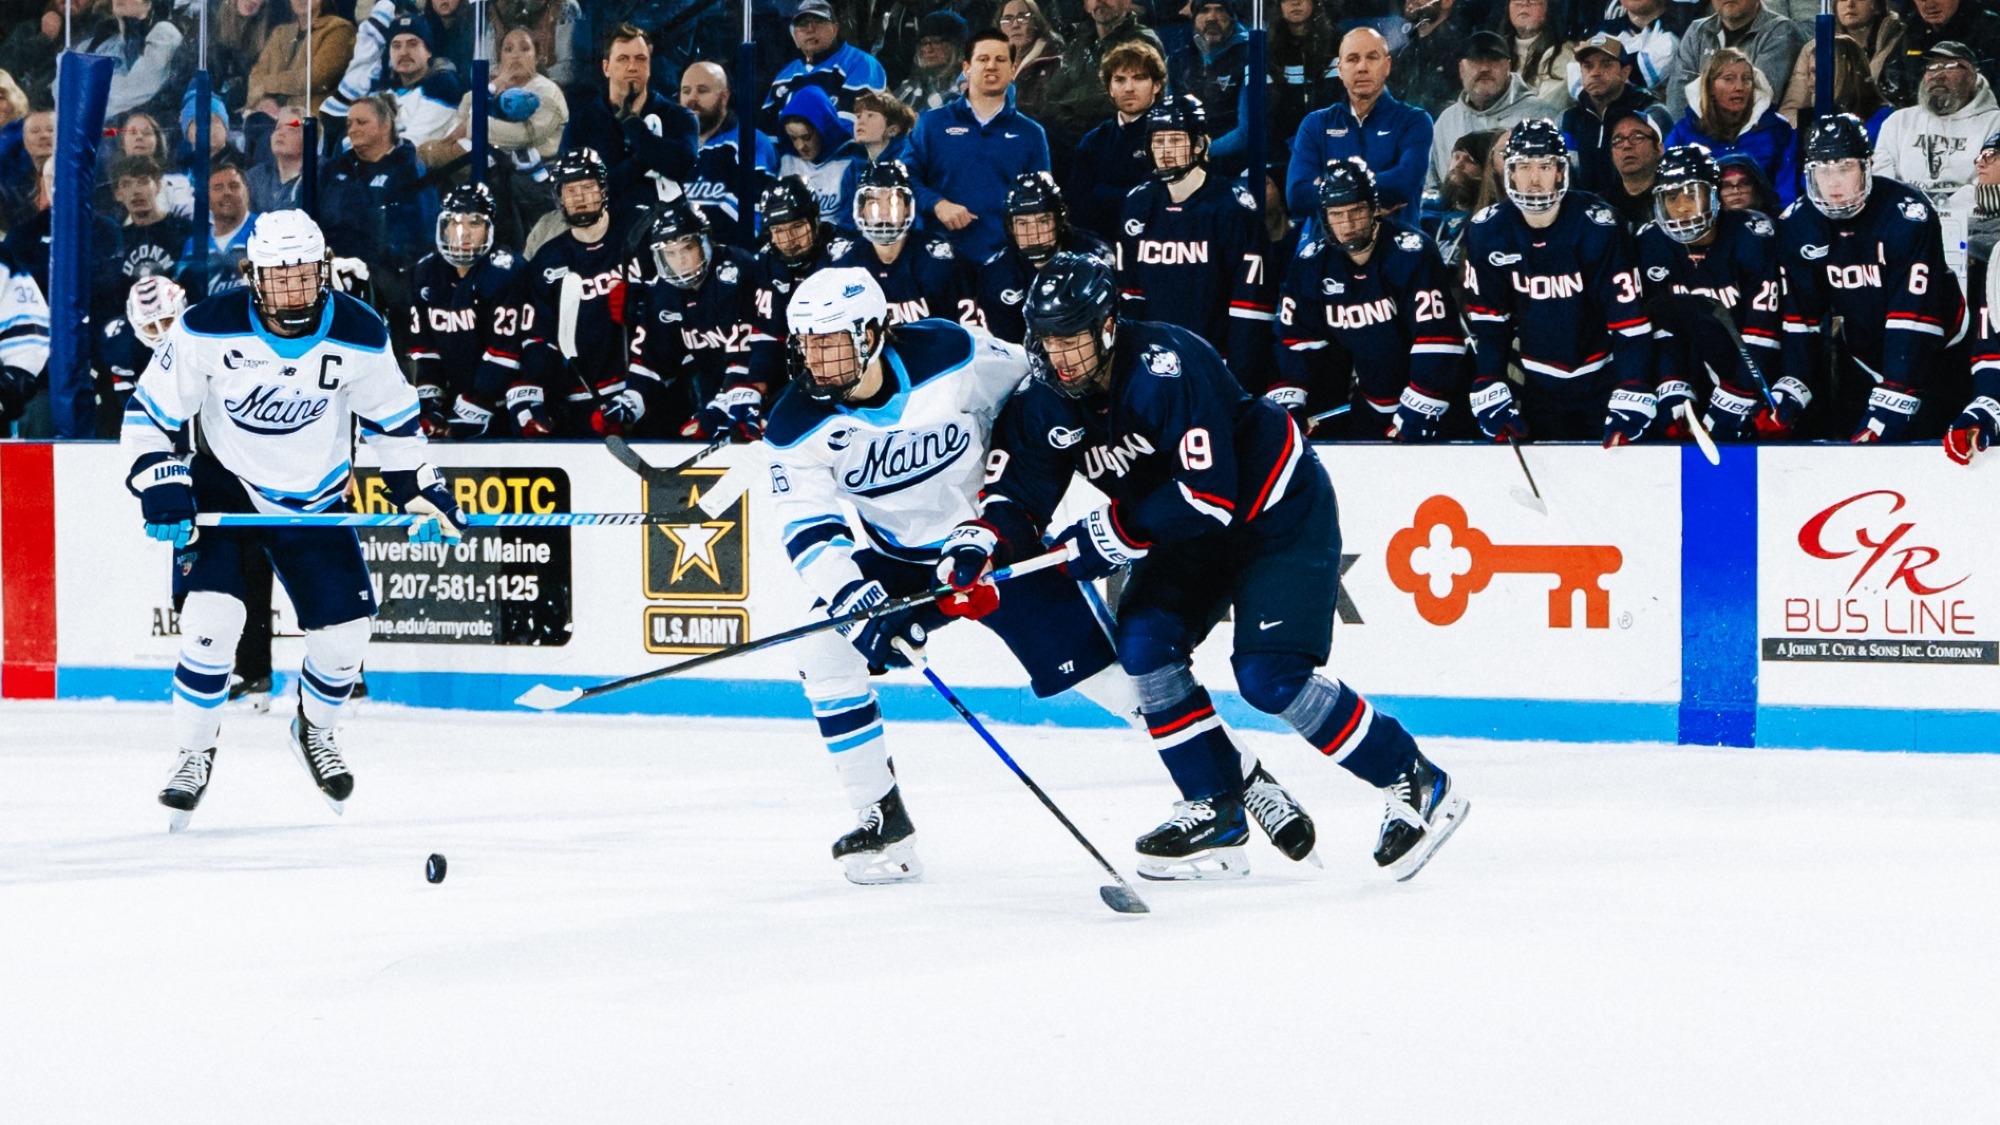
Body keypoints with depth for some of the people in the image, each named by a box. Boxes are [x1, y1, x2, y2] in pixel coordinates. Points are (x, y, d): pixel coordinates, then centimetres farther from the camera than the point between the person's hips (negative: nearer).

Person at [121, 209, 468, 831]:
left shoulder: (359, 335, -14)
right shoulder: (209, 330, -22)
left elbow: (392, 417, 3)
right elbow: (149, 413, -12)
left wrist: (423, 493, -1)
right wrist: (161, 489, -23)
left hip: (314, 496, 2)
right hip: (223, 488, -2)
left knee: (345, 631, -2)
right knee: (212, 618, -20)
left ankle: (316, 732, 30)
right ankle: (194, 754, 0)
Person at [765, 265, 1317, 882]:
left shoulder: (954, 356, -23)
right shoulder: (798, 426, -17)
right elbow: (809, 532, -20)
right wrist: (856, 600, -37)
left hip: (1000, 541, -3)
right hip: (897, 561, 3)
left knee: (1107, 675, -5)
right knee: (825, 651, -19)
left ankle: (1240, 777, 12)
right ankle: (882, 820, -6)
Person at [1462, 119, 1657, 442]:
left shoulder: (1597, 225, -17)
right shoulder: (1487, 231, -7)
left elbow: (1630, 319, -19)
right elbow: (1486, 320, 1)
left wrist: (1630, 402, -28)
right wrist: (1490, 394, -8)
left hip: (1600, 378, -3)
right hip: (1539, 384, 3)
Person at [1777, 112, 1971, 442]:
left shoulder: (1907, 215, -28)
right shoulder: (1797, 225, -11)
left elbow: (1915, 319, -31)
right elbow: (1801, 317, -6)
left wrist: (1890, 405, -36)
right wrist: (1791, 391, -19)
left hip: (1932, 353, -5)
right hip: (1862, 358, 5)